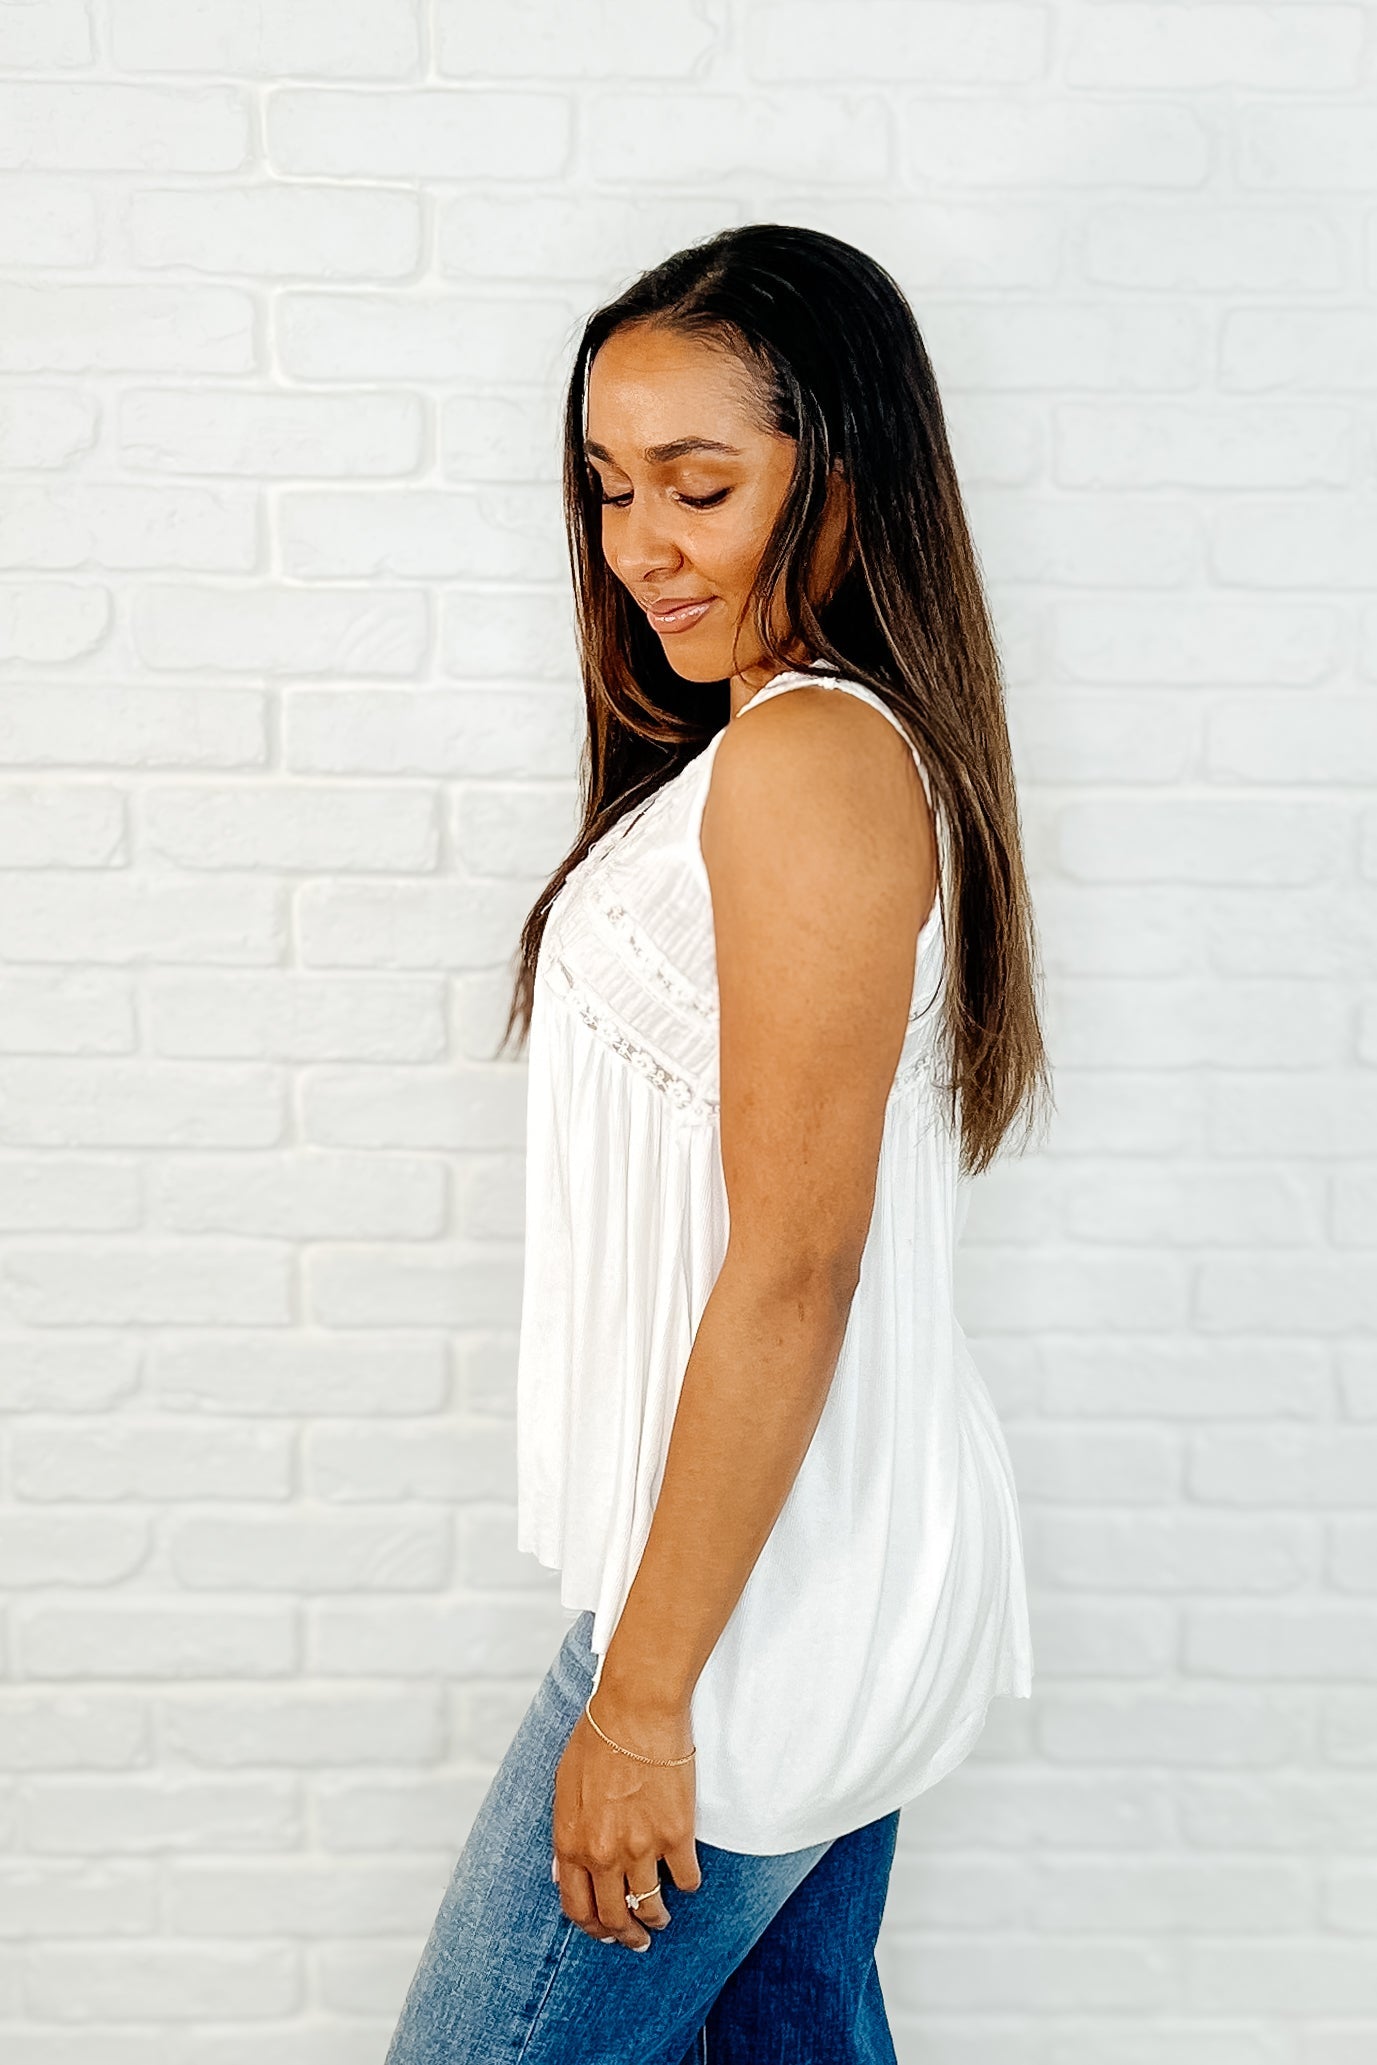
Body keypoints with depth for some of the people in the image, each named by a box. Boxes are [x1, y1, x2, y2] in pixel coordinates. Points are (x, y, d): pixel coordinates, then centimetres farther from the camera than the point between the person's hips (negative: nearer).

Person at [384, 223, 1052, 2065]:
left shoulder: (805, 758, -19)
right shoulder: (874, 742, 11)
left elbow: (795, 1263, -22)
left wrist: (644, 1690, -17)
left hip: (757, 1591, -9)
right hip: (857, 1565, 9)